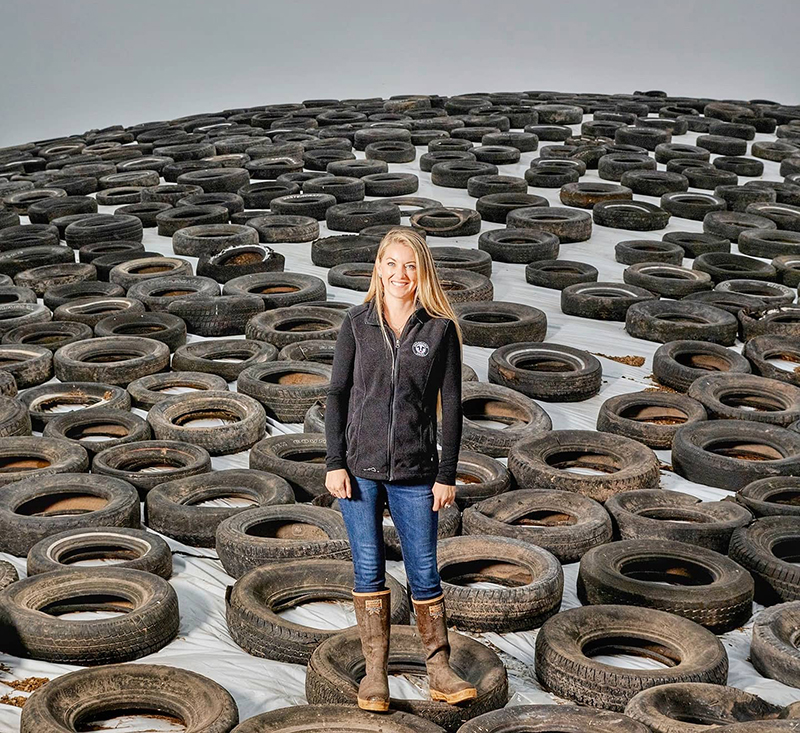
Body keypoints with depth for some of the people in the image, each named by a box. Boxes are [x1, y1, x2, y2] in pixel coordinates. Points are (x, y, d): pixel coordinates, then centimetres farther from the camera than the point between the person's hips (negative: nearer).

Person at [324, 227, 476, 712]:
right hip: (359, 467, 1)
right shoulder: (358, 323, 2)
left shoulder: (440, 329, -1)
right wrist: (335, 463, -3)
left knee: (424, 574, 3)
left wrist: (448, 474, -1)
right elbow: (338, 394, 4)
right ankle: (376, 672, 18)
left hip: (415, 472, -1)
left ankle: (440, 670, 18)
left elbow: (451, 405, 1)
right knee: (369, 571, 7)